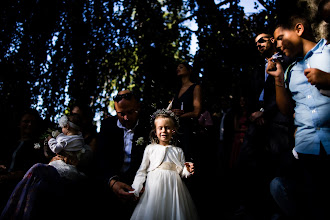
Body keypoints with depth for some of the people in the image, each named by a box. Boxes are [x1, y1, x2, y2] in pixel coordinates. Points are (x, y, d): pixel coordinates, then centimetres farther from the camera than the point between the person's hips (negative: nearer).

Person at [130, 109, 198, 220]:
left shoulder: (178, 151, 11)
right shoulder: (150, 148, 7)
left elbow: (181, 172, 11)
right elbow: (142, 170, 7)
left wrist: (188, 170, -11)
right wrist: (135, 189, -2)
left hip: (173, 187, 1)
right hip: (154, 187, -1)